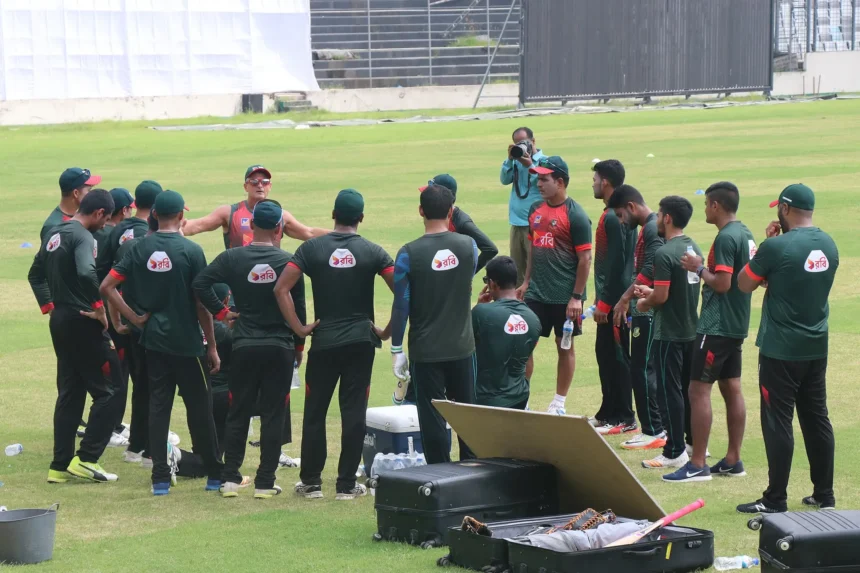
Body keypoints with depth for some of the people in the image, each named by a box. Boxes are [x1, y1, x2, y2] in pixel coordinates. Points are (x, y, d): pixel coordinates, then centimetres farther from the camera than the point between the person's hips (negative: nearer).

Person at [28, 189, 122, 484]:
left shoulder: (55, 234, 12)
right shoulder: (83, 237, -16)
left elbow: (35, 274, 21)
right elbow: (87, 273, -33)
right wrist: (99, 307, -21)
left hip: (60, 320, 9)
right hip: (82, 322, -9)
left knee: (69, 393, 13)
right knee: (106, 391, -1)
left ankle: (60, 465, 12)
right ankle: (86, 459, -6)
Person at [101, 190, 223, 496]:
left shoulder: (140, 249, 0)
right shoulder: (191, 251, -11)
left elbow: (107, 286, -3)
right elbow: (202, 304, -10)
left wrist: (134, 318, 2)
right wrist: (212, 346, -3)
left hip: (153, 339, 3)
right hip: (186, 341, -3)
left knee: (158, 405, 7)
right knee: (199, 407, 6)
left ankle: (160, 478, 5)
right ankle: (215, 474, 12)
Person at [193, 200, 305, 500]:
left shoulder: (232, 258, -3)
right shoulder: (288, 261, -6)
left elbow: (200, 283, -9)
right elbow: (298, 306, -2)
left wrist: (221, 312, 1)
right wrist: (298, 344, 9)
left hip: (244, 346, 1)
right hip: (280, 347, -1)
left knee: (238, 413, 10)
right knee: (273, 415, 3)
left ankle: (230, 479, 10)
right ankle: (265, 483, 3)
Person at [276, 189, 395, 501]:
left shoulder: (312, 248, -1)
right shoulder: (373, 252, -1)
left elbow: (281, 289, -9)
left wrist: (298, 327, -4)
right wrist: (388, 331, 0)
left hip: (324, 342, 0)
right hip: (361, 341, 0)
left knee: (314, 412, 9)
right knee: (354, 413, 3)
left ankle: (311, 482, 12)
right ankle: (346, 484, 4)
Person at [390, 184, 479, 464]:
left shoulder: (409, 254, -12)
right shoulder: (468, 246, -3)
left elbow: (401, 305, -9)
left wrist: (396, 349, -2)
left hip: (426, 351, -3)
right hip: (462, 347, 3)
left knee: (432, 417, 3)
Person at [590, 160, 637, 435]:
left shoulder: (615, 218, -19)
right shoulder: (612, 214, 12)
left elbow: (616, 263, -22)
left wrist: (604, 303, -19)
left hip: (614, 300, -10)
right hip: (610, 298, 10)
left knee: (617, 357, -4)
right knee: (605, 353, 15)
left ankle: (624, 418, 2)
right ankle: (608, 412, 22)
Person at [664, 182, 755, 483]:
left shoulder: (725, 238, -17)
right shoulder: (745, 235, 12)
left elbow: (722, 283, -23)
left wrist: (699, 268, -8)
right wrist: (704, 269, 14)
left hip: (716, 327, -10)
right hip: (737, 326, 10)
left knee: (699, 390, -7)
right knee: (732, 389, 12)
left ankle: (697, 465, -8)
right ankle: (733, 460, 16)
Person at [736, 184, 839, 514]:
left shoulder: (777, 246, -18)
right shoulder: (829, 246, 3)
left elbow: (744, 284, -6)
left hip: (780, 351, -6)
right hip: (816, 348, 7)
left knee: (778, 422, -1)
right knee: (817, 419, 13)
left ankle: (775, 500, 2)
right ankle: (824, 495, 18)